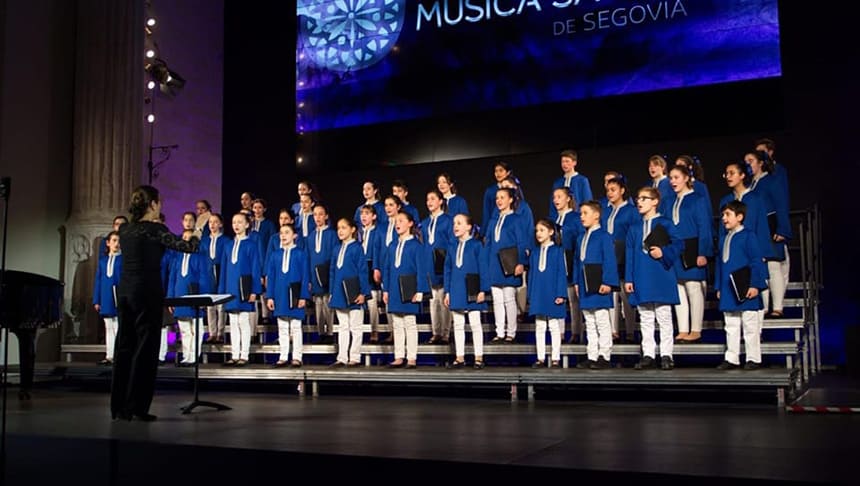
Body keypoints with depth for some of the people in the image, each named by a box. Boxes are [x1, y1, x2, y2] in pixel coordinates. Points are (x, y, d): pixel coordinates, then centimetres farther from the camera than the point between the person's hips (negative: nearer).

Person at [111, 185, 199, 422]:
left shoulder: (124, 229, 9)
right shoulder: (154, 229, -10)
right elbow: (188, 247, -7)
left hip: (124, 292, 7)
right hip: (147, 293, -7)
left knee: (123, 347, 11)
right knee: (145, 349, -1)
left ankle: (118, 406, 16)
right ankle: (137, 407, 1)